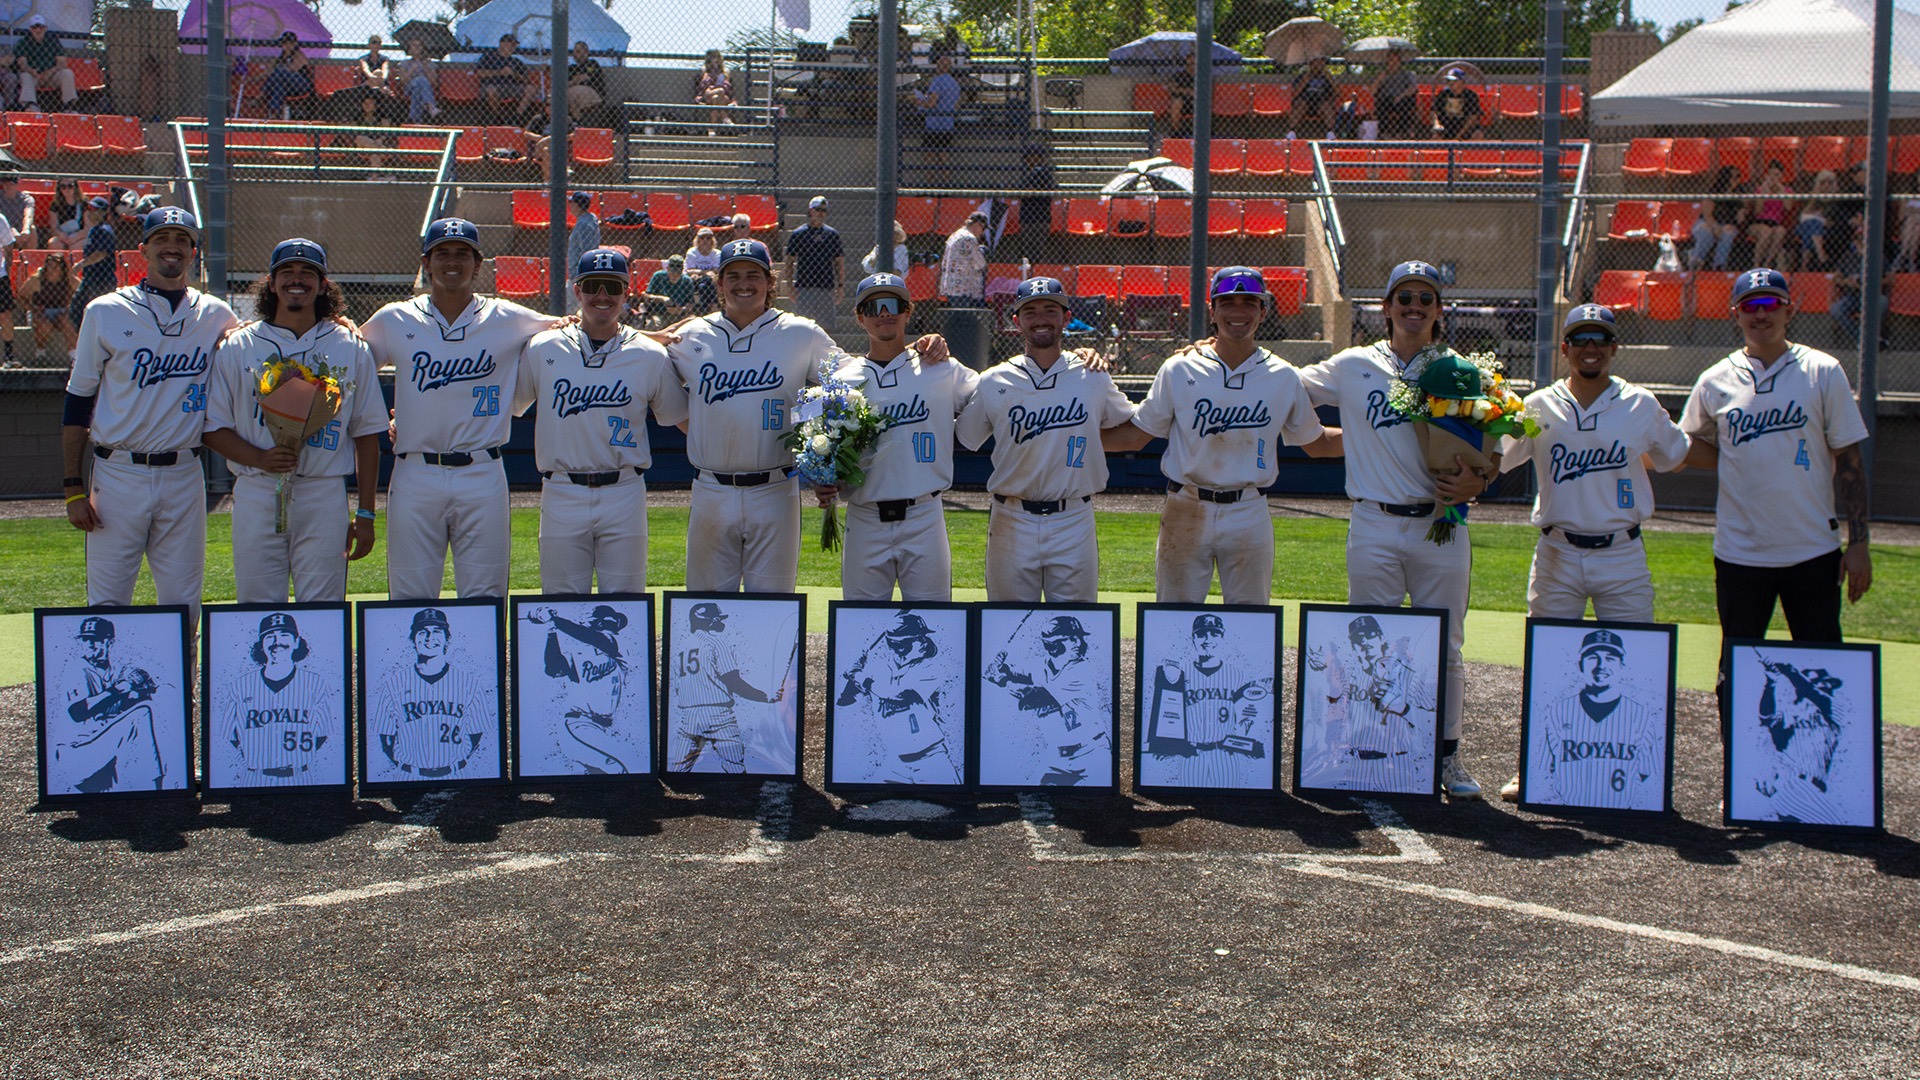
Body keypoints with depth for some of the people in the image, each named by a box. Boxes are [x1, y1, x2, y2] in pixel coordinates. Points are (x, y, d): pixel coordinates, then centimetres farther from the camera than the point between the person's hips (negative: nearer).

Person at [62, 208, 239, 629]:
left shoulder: (217, 316, 7)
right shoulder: (105, 313, 2)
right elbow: (78, 402, 4)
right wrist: (73, 488, -3)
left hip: (184, 478, 2)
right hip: (119, 476, -2)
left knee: (183, 602, 5)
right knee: (107, 603, -2)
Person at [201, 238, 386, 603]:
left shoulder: (351, 349, 9)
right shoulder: (237, 347, 7)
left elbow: (367, 434, 9)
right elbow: (213, 428, 6)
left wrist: (365, 514, 5)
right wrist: (261, 458, -13)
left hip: (325, 495, 0)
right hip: (257, 495, 0)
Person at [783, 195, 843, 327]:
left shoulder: (832, 234, 10)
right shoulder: (797, 234, 3)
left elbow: (840, 262, 11)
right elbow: (789, 262, 3)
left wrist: (840, 286, 3)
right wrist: (790, 286, -6)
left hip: (827, 287, 2)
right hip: (803, 287, -2)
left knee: (827, 326, 4)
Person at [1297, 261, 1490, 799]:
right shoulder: (1352, 367, 7)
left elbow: (1491, 448, 10)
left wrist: (1478, 481, -11)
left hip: (1441, 526, 0)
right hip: (1374, 527, 0)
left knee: (1444, 648, 4)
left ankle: (1447, 755, 14)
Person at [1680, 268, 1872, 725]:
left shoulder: (1823, 372, 0)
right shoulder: (1715, 382, 4)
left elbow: (1848, 461, 0)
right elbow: (1700, 450, 17)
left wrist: (1858, 542, -5)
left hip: (1813, 551, -2)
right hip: (1739, 553, 2)